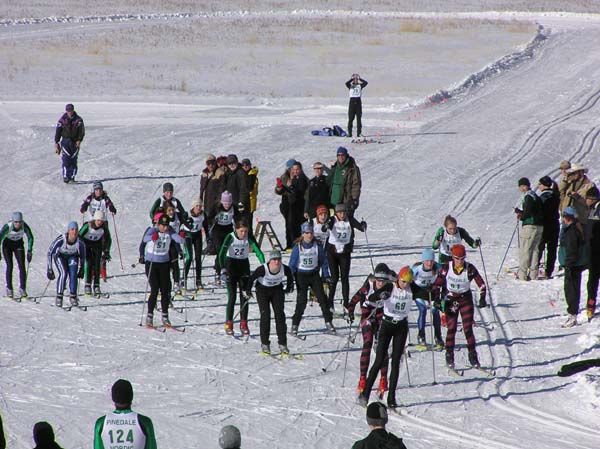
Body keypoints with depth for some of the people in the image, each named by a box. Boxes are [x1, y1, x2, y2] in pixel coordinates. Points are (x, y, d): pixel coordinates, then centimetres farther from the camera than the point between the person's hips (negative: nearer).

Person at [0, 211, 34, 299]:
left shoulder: (24, 226, -26)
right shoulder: (7, 227, -32)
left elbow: (30, 237, -11)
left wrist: (29, 251, -15)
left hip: (18, 245, 2)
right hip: (7, 244, -2)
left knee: (22, 265, -10)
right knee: (9, 266, -13)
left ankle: (22, 289, -4)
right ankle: (9, 289, -3)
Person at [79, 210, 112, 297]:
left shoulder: (104, 228, -20)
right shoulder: (88, 226, -28)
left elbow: (108, 239, -4)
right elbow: (79, 236, -19)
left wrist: (106, 251, -5)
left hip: (97, 244, 2)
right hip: (86, 243, -2)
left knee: (97, 264, -10)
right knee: (89, 262, -17)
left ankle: (96, 286, -7)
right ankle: (87, 285, -14)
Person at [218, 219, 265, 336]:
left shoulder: (249, 238, -9)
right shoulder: (230, 237, -18)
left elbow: (258, 252, -15)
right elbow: (221, 254, -23)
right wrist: (223, 270, -36)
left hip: (244, 266, 3)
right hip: (231, 265, -3)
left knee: (244, 296, 1)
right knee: (232, 296, -8)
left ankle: (243, 324, 7)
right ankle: (228, 324, -1)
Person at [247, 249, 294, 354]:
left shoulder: (285, 269, -24)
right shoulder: (262, 269, -32)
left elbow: (290, 277, 0)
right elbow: (252, 278, -14)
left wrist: (289, 288, 15)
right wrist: (248, 291, -2)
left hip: (277, 290, 2)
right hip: (262, 290, -2)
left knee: (280, 315, -7)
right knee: (265, 315, -10)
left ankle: (282, 344, -4)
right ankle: (265, 344, -1)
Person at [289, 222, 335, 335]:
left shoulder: (317, 246, -4)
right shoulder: (298, 247, -9)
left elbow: (323, 261, 7)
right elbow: (292, 264, -1)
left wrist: (326, 275, 4)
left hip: (314, 274, 2)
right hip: (301, 275, -2)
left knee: (322, 298, -4)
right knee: (302, 300, -9)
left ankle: (328, 322, 5)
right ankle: (295, 324, 1)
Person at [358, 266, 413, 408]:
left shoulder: (411, 290, -2)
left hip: (402, 327, 3)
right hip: (387, 324, -3)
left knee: (396, 362, 1)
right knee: (379, 361, -7)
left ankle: (391, 398, 4)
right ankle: (365, 393, 0)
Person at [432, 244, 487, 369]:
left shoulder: (470, 269, -12)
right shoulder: (446, 268, -13)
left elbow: (481, 284, -5)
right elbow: (437, 285, -4)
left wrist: (482, 299, -16)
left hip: (465, 299, 0)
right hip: (450, 300, 0)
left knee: (468, 328, -5)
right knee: (451, 329, -5)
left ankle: (473, 355, 4)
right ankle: (449, 356, 6)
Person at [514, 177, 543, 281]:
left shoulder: (528, 197, -13)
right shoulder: (536, 196, 14)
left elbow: (528, 211, -19)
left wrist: (521, 217, 0)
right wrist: (521, 212, 15)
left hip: (529, 226, -9)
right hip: (539, 226, 9)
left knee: (524, 250, -5)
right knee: (535, 250, 12)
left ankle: (522, 274, -6)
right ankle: (533, 274, 13)